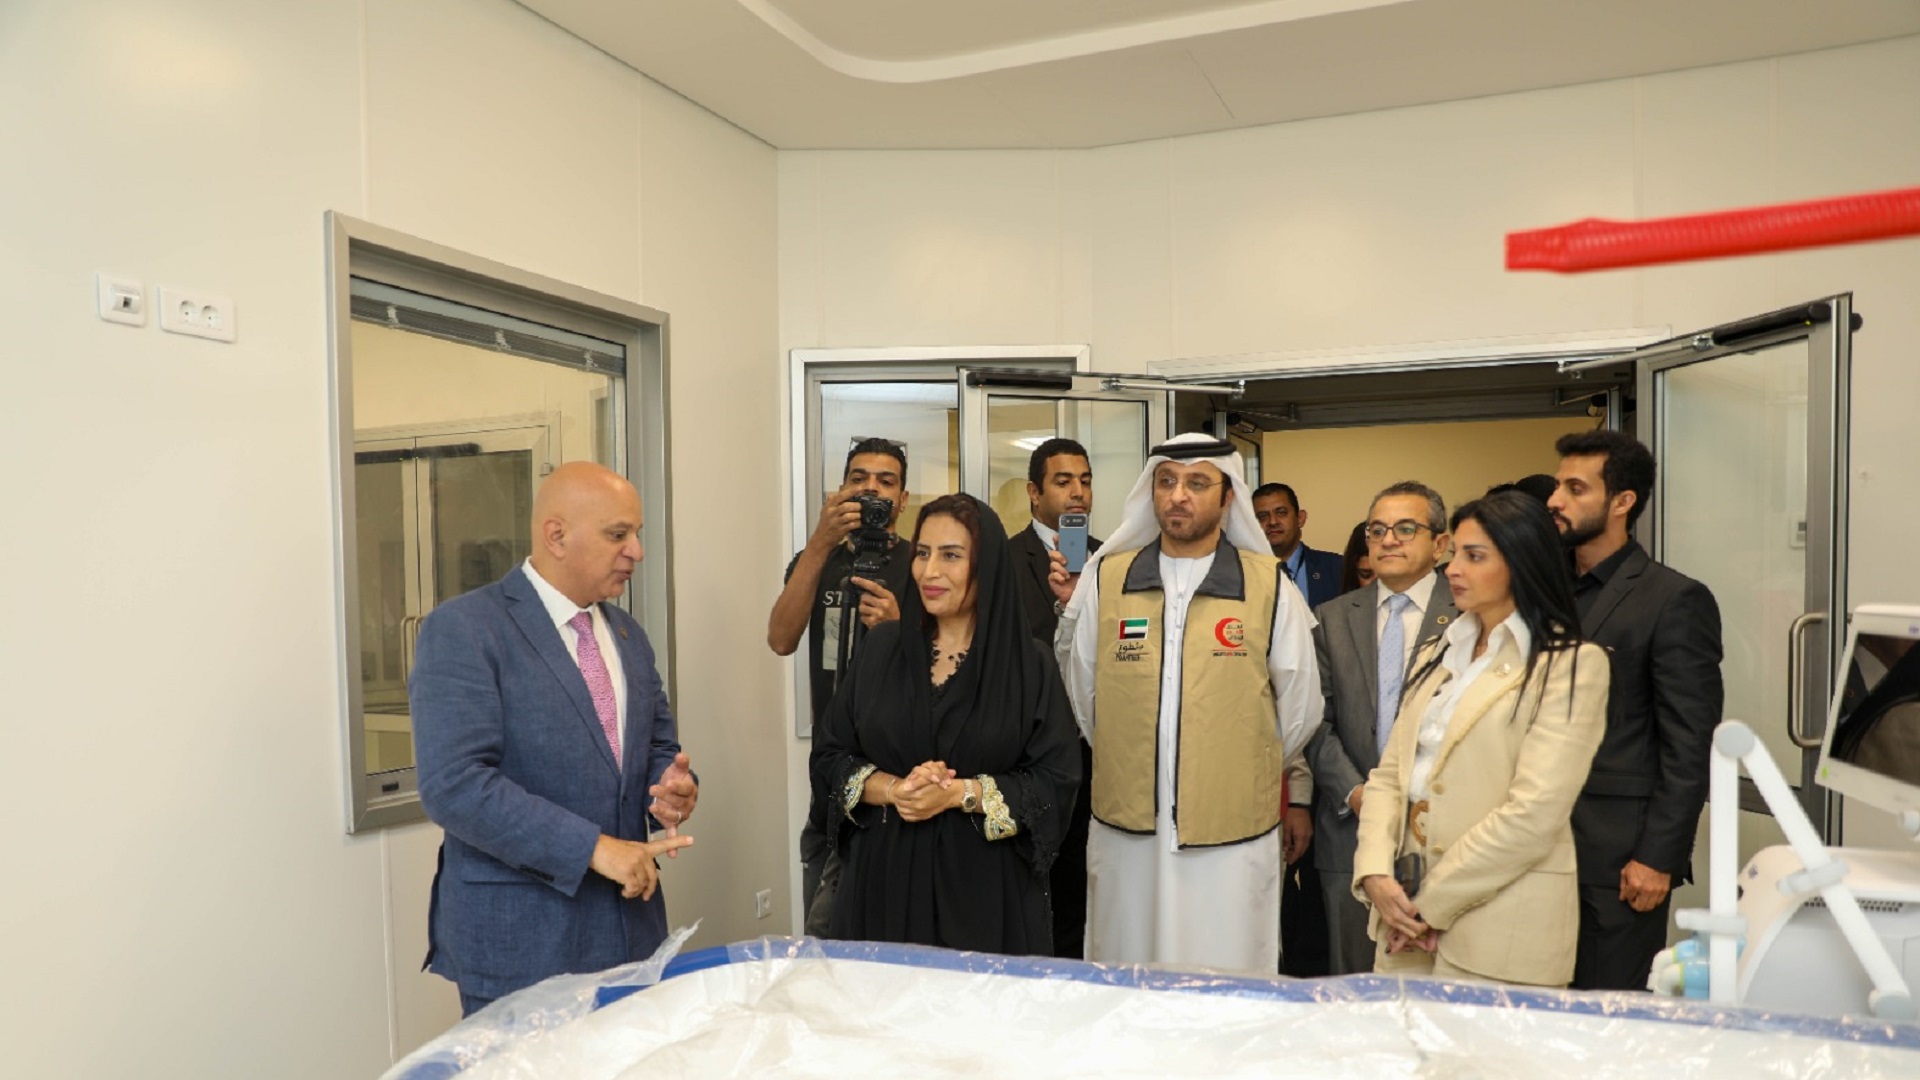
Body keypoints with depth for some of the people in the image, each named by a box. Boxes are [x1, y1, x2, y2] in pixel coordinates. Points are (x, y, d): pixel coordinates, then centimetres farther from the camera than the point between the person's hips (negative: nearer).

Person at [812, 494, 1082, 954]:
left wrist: (959, 793, -17)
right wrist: (893, 789, -13)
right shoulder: (881, 649, 4)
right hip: (885, 882, 2)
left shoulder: (1029, 665, -4)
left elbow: (1054, 783, -7)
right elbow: (828, 756, 5)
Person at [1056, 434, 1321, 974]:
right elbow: (1080, 692, 11)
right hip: (1125, 832, 2)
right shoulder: (1105, 579, 2)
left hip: (1232, 834, -1)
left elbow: (1300, 710, 8)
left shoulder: (1269, 587, -1)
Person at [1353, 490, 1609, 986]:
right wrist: (1375, 873, -7)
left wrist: (1431, 903, -13)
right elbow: (1389, 774, 9)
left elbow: (1535, 812, -16)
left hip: (1498, 927, -6)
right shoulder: (1437, 656, 13)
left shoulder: (1571, 665, -8)